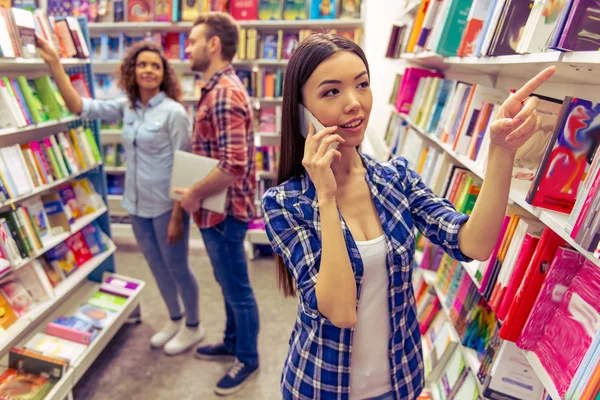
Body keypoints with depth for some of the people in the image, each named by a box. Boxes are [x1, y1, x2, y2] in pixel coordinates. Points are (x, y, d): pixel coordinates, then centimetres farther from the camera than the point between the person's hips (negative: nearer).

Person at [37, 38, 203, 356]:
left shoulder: (173, 112, -14)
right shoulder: (126, 106, 5)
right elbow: (79, 106, 3)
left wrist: (177, 216, -18)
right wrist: (53, 61, -4)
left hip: (166, 206, -6)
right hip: (137, 204, 6)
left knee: (176, 268, 8)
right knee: (157, 267, 18)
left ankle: (192, 326, 30)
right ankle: (174, 319, 40)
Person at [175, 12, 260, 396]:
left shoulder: (223, 94, -21)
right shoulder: (221, 88, 12)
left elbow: (233, 166, -30)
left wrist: (194, 194, -17)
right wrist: (200, 193, 13)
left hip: (224, 211, -10)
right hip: (219, 209, 10)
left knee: (237, 289, 8)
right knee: (229, 284, 23)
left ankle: (248, 358, 29)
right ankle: (233, 343, 42)